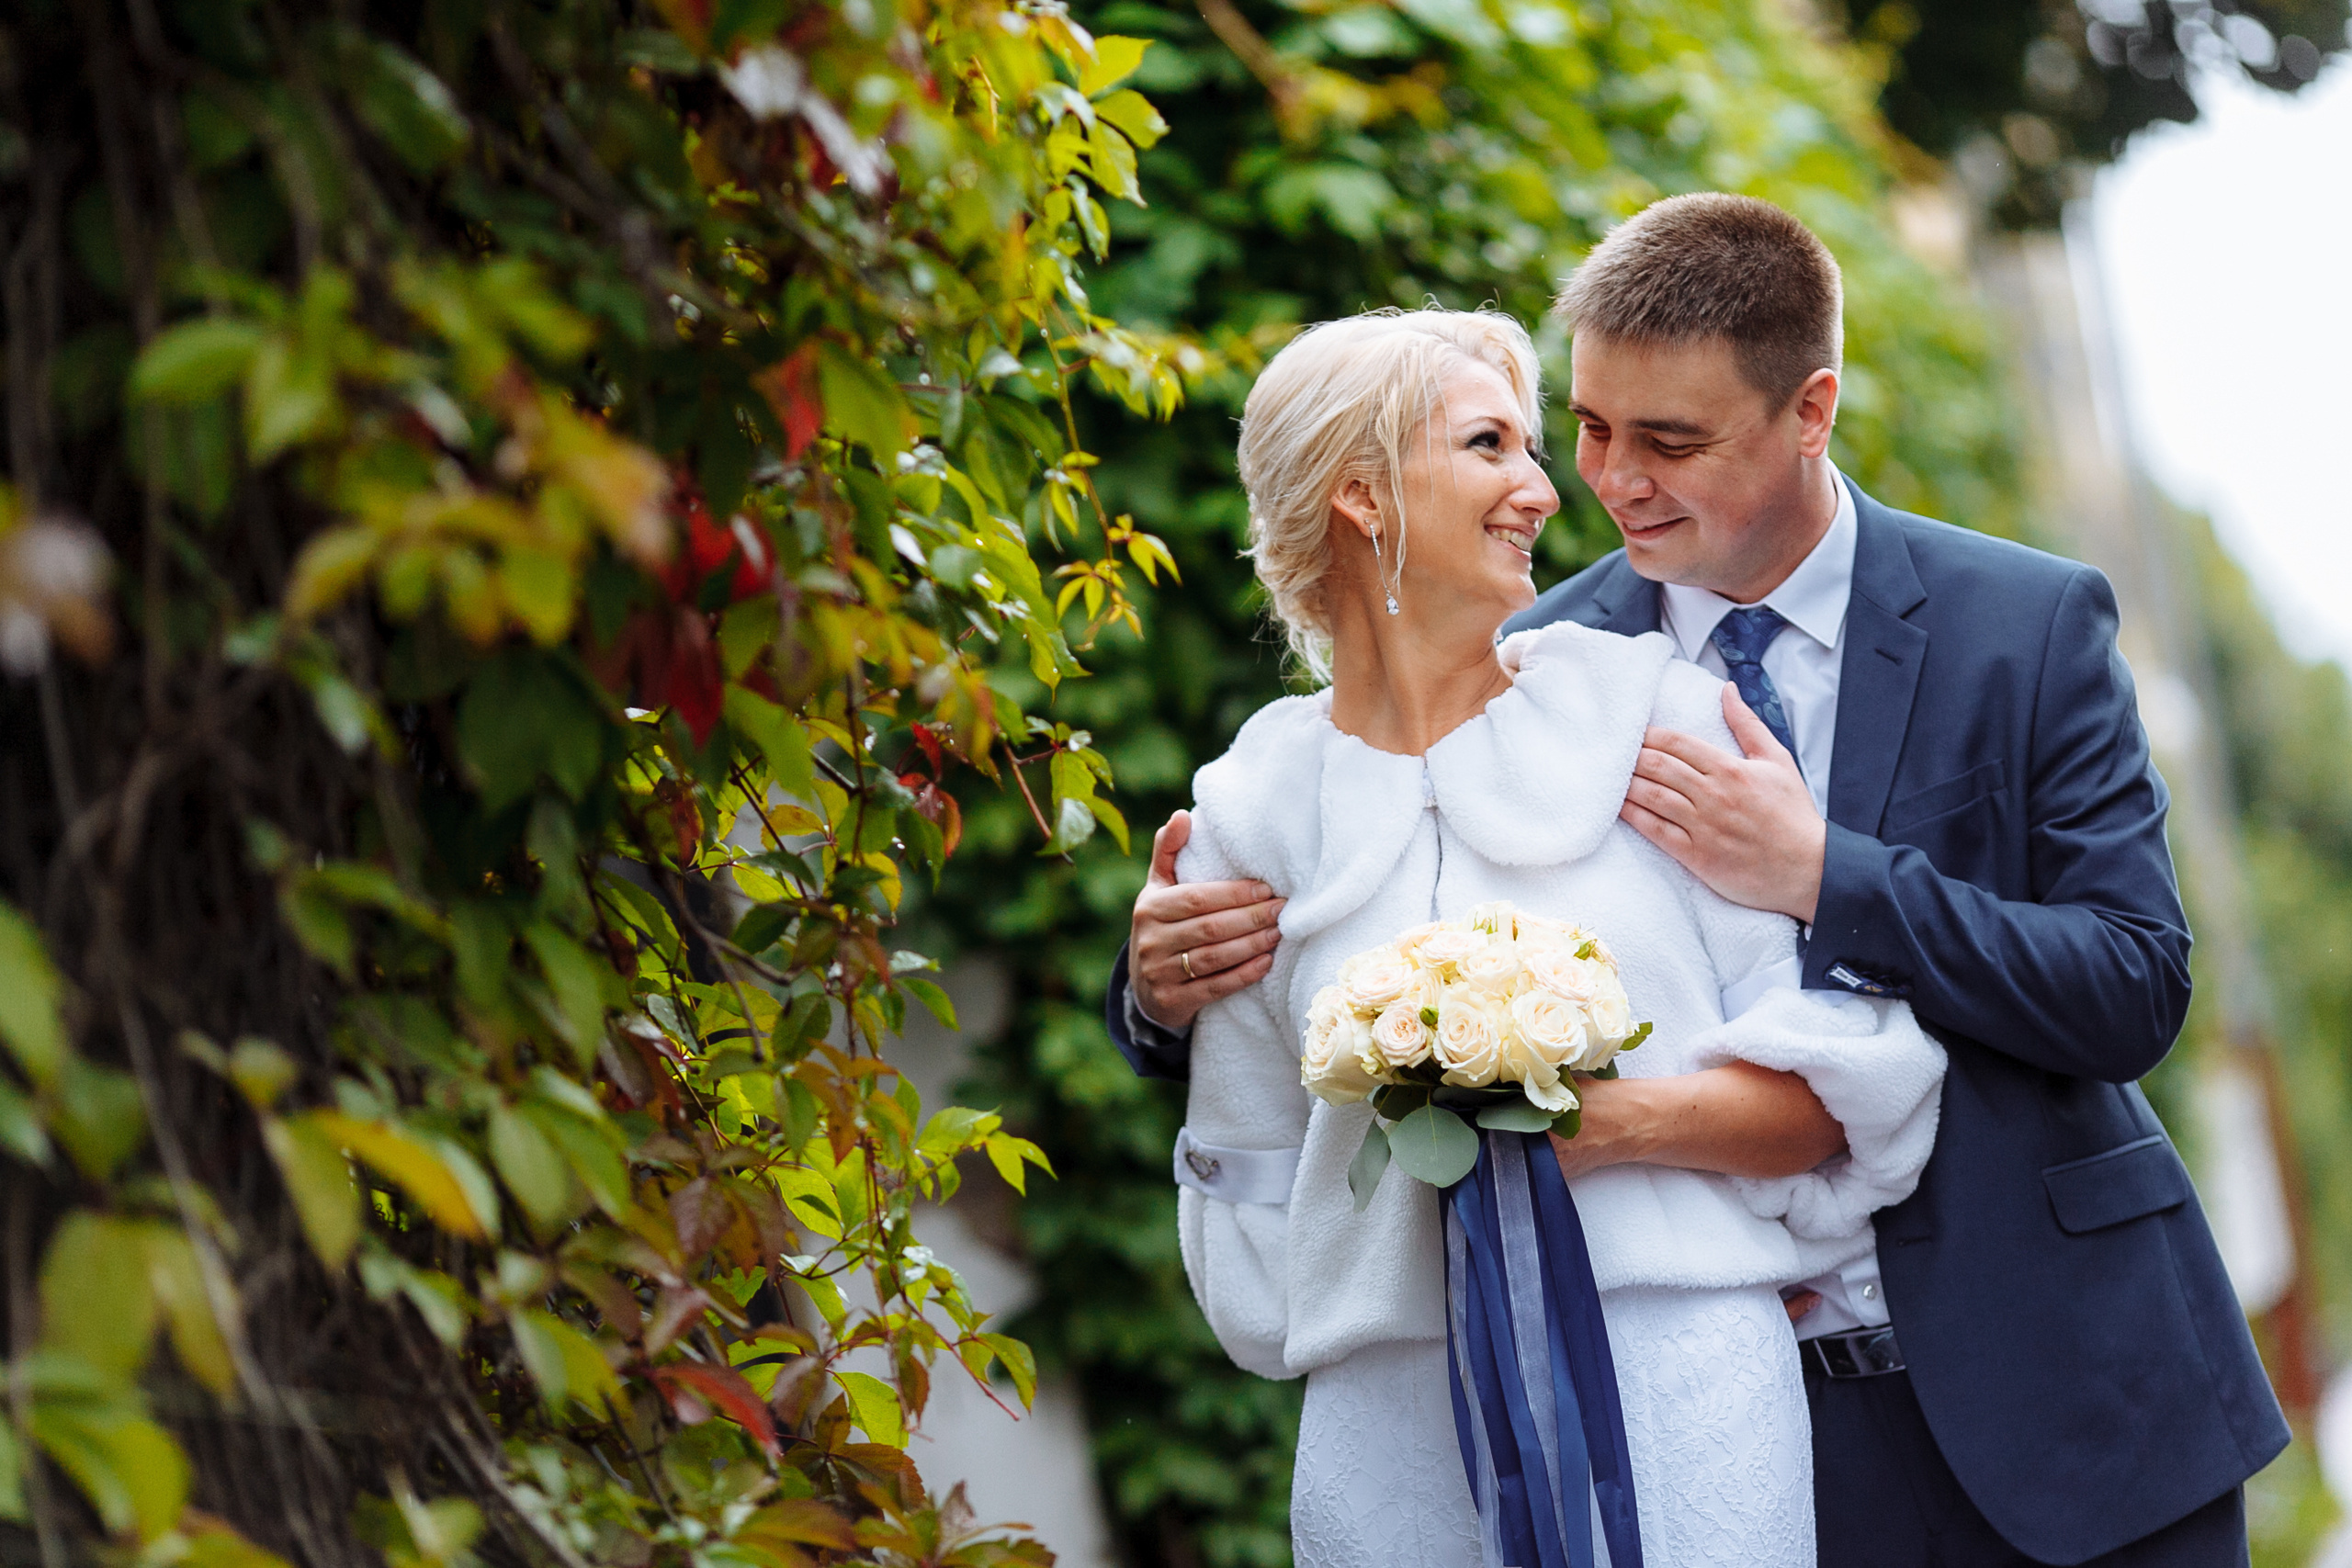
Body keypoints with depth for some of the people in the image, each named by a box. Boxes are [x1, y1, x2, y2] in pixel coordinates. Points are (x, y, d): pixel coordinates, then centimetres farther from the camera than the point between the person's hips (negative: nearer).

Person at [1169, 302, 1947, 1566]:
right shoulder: (1255, 811, 10)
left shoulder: (1652, 712, 7)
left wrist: (1630, 1120, -11)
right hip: (1394, 1413, 1)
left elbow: (1849, 1063, 2)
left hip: (1686, 1390, -1)